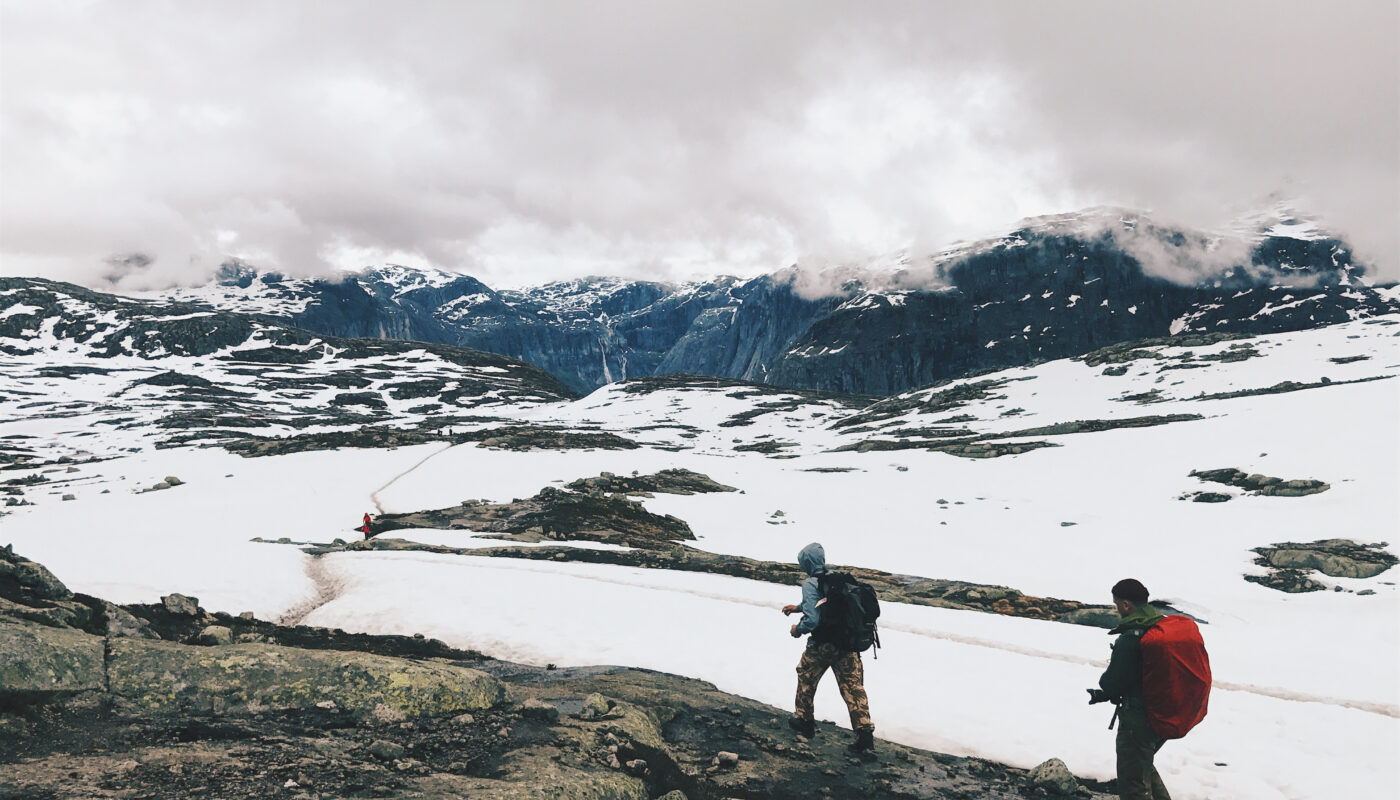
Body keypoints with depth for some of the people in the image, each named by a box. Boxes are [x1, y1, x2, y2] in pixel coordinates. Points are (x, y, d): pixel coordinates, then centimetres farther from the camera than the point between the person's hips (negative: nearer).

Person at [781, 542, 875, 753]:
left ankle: (805, 721, 33)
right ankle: (865, 733, -1)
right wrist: (798, 607, 36)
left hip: (822, 645, -5)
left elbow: (812, 620, -23)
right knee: (853, 686, 6)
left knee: (806, 678, 20)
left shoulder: (810, 584, -15)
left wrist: (797, 630, -3)